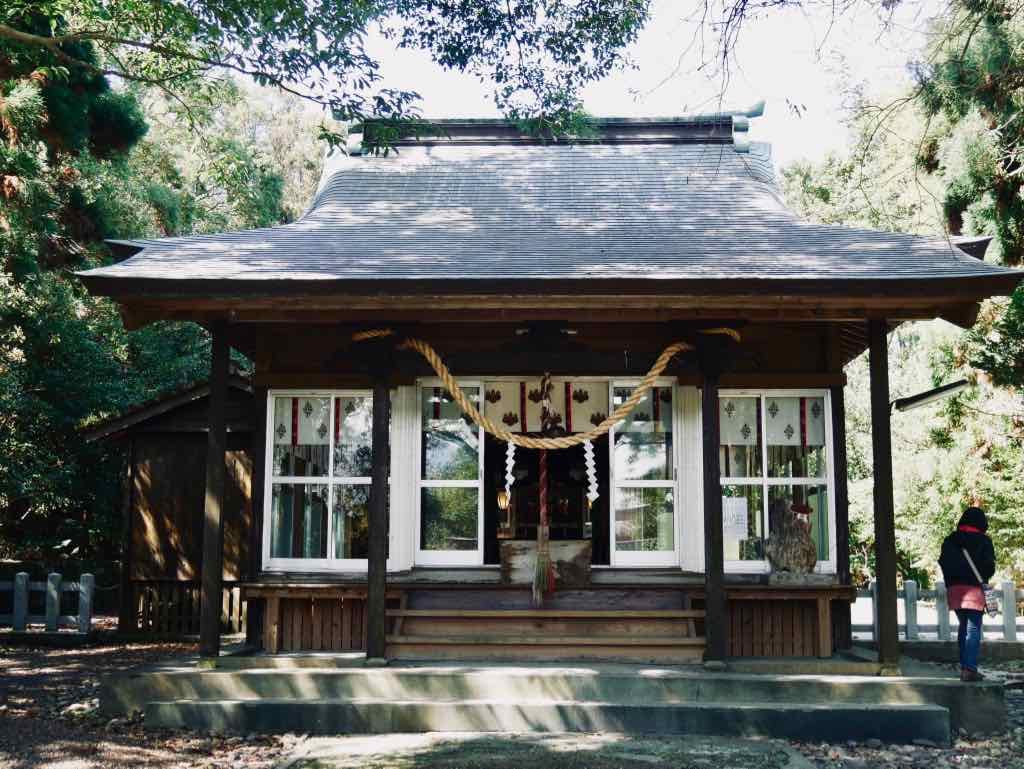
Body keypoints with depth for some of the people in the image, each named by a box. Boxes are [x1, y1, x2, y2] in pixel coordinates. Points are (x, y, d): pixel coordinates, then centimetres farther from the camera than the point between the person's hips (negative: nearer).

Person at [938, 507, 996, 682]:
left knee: (963, 627, 18)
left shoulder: (950, 540, 8)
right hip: (974, 589, -5)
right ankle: (970, 669, -12)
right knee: (973, 629, -4)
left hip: (954, 588, 5)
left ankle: (964, 666, 20)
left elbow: (943, 563, 8)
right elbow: (990, 567, -6)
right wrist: (983, 579, 13)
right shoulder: (983, 541, -4)